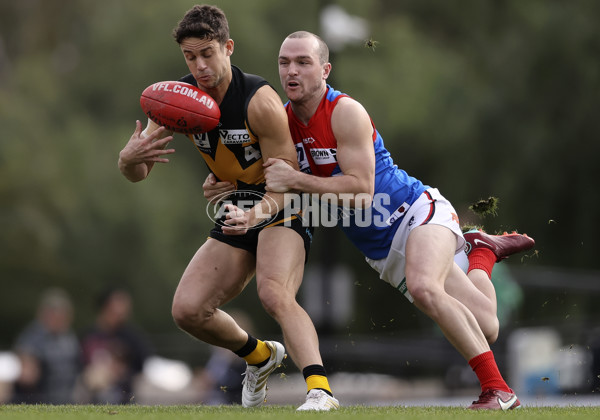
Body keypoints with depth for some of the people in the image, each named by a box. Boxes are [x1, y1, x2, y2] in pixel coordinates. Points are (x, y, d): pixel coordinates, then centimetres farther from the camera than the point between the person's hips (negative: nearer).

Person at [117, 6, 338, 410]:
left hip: (283, 210, -7)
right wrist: (130, 158, -28)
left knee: (274, 293, -34)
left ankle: (320, 388, -45)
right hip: (237, 213, 7)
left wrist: (255, 215, -43)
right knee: (187, 310, -3)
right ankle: (259, 355, 24)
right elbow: (137, 174, -3)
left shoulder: (260, 100, -23)